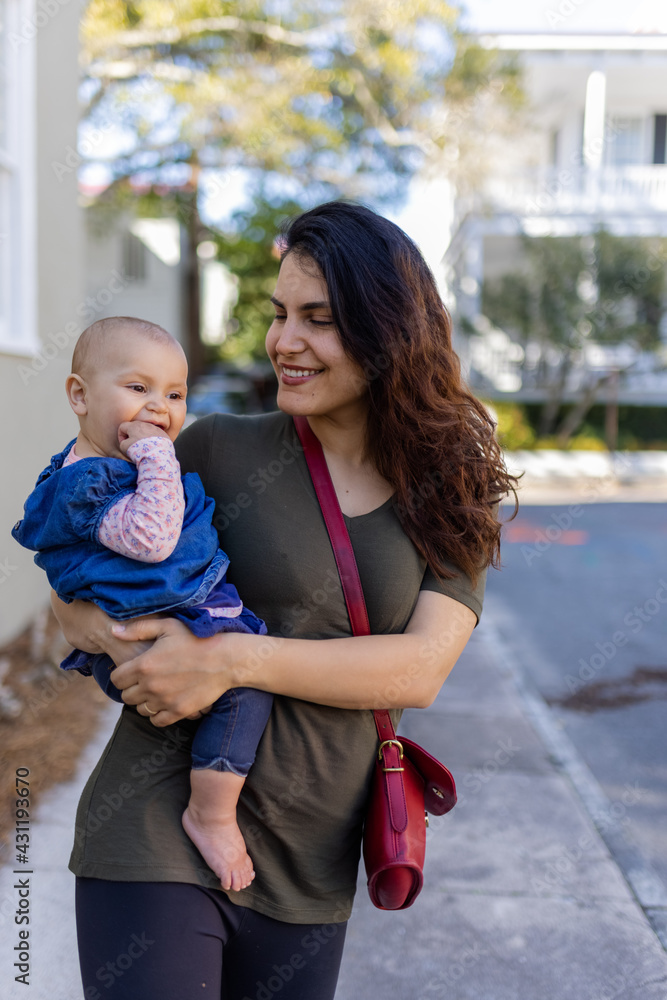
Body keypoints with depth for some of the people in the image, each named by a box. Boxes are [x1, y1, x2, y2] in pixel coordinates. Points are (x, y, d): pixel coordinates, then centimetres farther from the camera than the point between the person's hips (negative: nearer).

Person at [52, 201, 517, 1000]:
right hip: (159, 838, -2)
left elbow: (421, 669, -12)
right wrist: (108, 632, -19)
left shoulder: (451, 503, 1)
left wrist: (232, 658, -22)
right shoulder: (219, 450, -4)